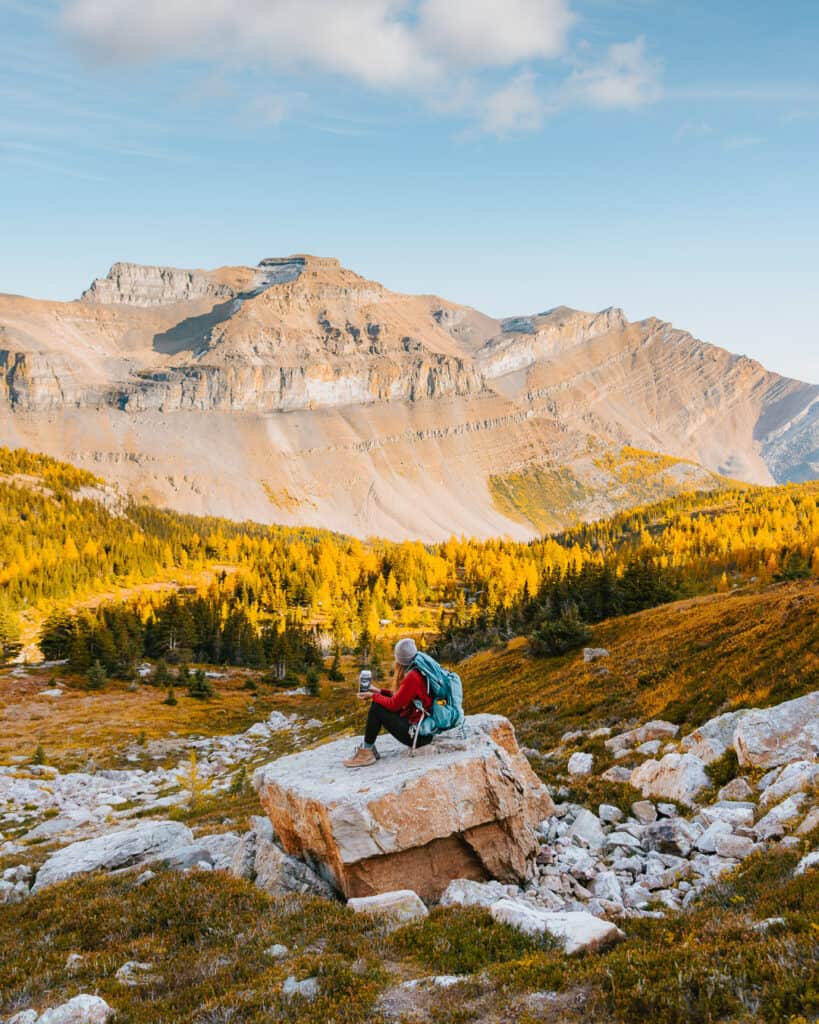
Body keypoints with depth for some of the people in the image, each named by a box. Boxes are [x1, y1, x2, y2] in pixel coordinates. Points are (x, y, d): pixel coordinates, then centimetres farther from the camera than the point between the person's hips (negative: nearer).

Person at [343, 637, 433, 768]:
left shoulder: (412, 677, -20)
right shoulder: (418, 671, 7)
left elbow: (394, 704, -16)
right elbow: (400, 697, 17)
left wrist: (373, 696, -2)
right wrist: (379, 692, 15)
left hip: (418, 734, -10)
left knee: (377, 707, -12)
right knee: (380, 702, 13)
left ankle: (366, 753, -2)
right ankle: (368, 747, 11)